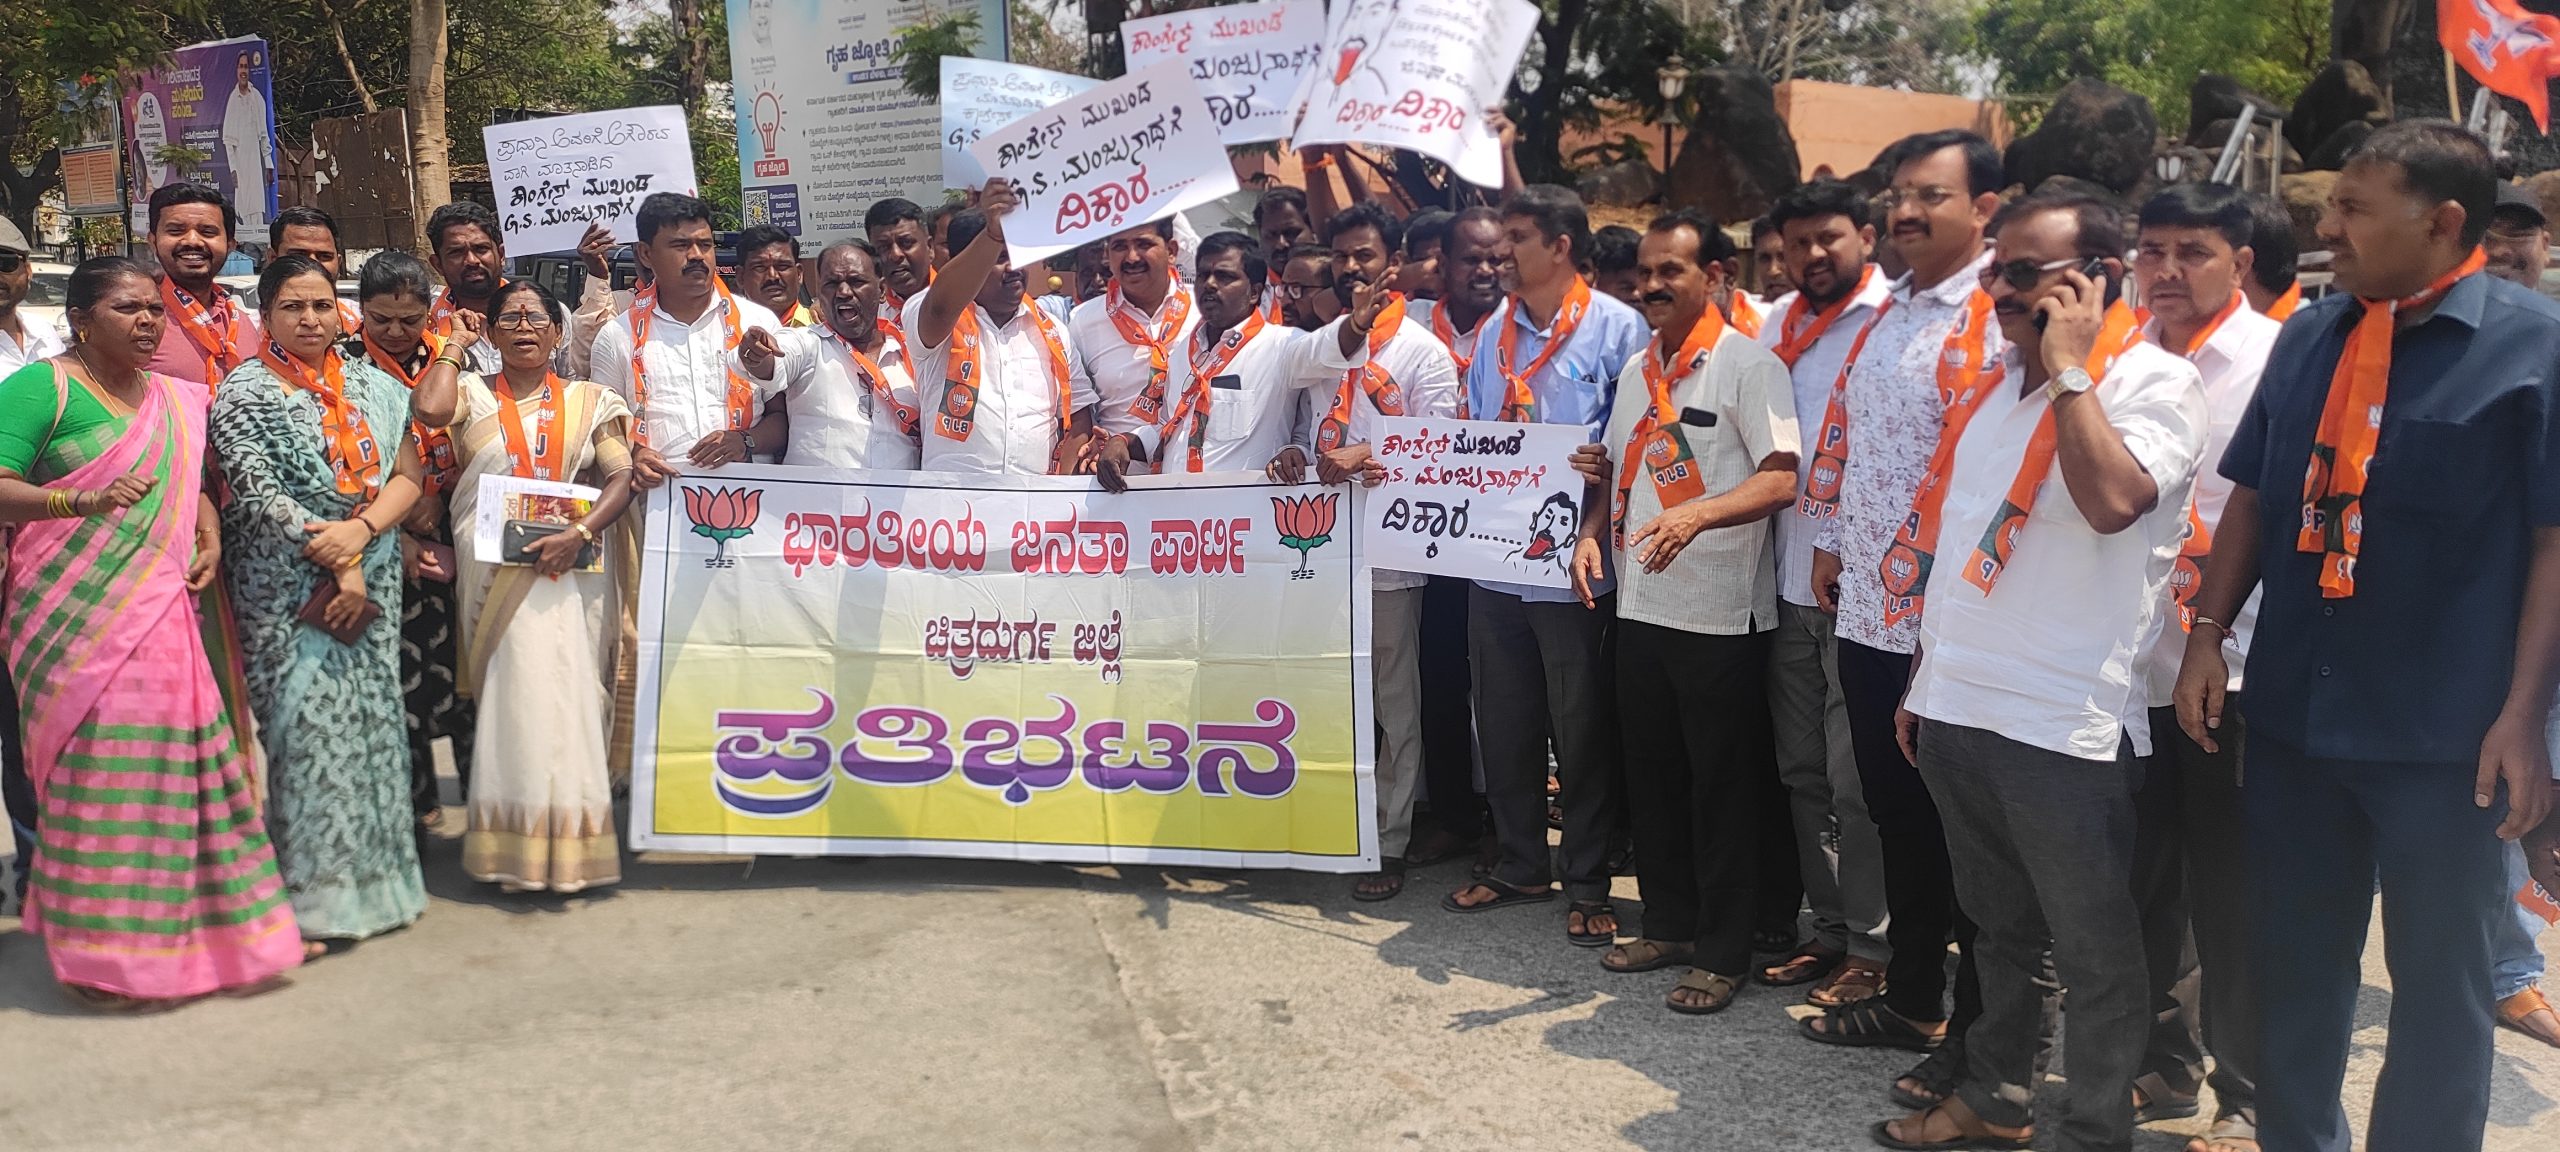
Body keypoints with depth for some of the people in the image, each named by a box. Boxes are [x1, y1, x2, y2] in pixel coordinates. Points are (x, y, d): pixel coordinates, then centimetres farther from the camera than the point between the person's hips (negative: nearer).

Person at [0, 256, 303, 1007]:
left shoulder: (177, 399, 16)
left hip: (160, 608, 6)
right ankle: (100, 952, 5)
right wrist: (83, 500, -26)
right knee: (98, 764, -5)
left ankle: (178, 931, 19)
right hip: (76, 612, -6)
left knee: (174, 760, 6)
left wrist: (210, 535, 6)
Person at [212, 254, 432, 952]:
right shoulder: (245, 393, -1)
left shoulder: (375, 388, 12)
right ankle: (312, 895, 0)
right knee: (310, 724, -6)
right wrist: (338, 567, -14)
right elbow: (258, 497, -9)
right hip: (288, 589, -4)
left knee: (373, 720, 4)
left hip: (373, 580, 4)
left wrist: (359, 532, -12)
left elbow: (407, 478, 7)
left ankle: (369, 878, 13)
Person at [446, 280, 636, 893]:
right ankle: (518, 846, -3)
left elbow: (621, 480, 2)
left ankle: (563, 837, 4)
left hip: (573, 570, 1)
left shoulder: (590, 401, 13)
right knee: (519, 688, -10)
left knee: (566, 693, -5)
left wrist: (579, 533, -15)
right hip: (497, 573, 0)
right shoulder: (472, 395, 12)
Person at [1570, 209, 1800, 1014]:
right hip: (1641, 605, 7)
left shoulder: (1748, 363, -9)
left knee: (1722, 785, 2)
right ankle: (1669, 923, 29)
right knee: (1652, 773, 15)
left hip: (1720, 611, -7)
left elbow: (1780, 479, -18)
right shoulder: (1637, 369, 13)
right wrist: (1592, 533, 2)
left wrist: (1695, 515, -33)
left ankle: (1723, 951, 13)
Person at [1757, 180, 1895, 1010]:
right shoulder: (1781, 323, 13)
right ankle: (1829, 929, 26)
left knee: (1856, 779, -2)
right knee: (1803, 771, 14)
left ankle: (1872, 947, 11)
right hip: (1792, 582, 7)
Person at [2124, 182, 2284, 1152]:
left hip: (2232, 671, -5)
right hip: (2129, 665, 5)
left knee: (2229, 892, 4)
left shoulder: (2280, 363, -7)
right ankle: (2162, 1063, 32)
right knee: (2144, 881, 15)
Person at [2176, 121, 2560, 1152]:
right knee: (2293, 959, 15)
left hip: (2445, 732, -5)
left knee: (2439, 981, 10)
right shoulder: (2309, 335, 8)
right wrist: (2208, 633, 5)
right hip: (2292, 714, 5)